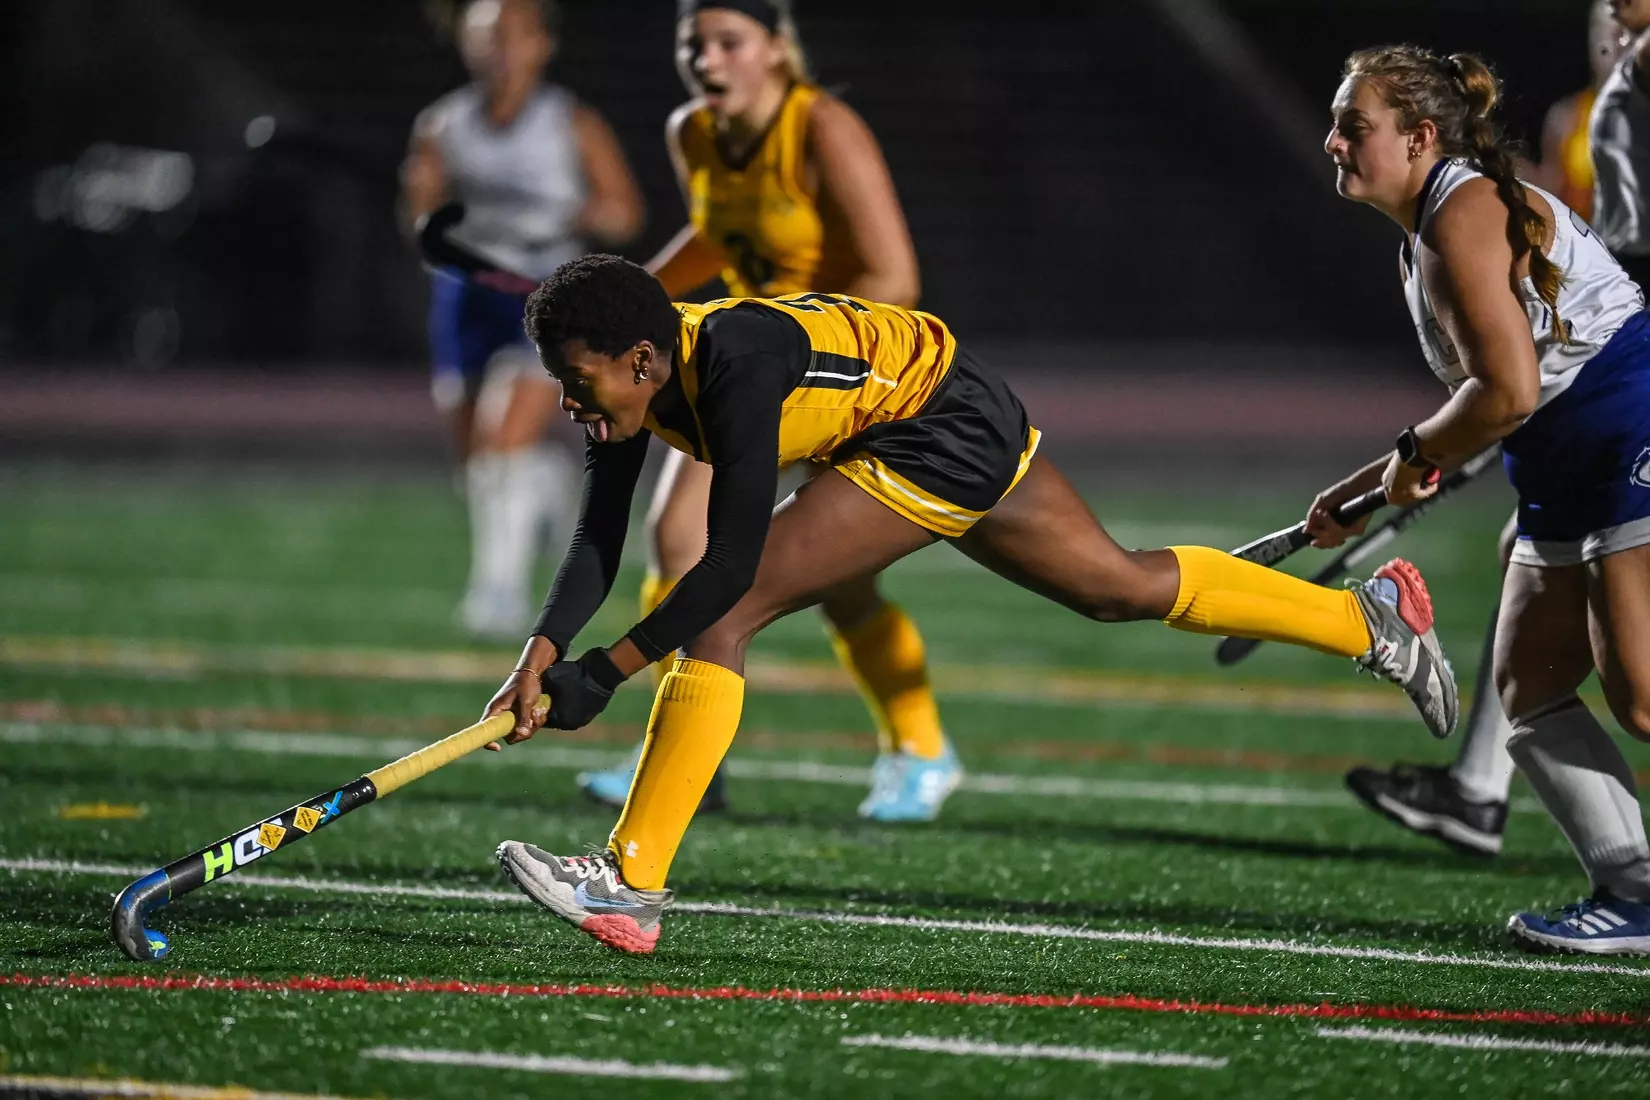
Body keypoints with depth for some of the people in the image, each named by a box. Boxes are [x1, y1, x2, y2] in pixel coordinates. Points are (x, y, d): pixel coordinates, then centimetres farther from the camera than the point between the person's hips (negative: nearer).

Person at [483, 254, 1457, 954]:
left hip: (941, 439, -10)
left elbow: (732, 564, -33)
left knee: (721, 617, -18)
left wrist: (605, 672, -31)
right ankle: (1370, 615, 39)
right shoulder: (629, 386, -7)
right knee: (1122, 586, 24)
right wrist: (545, 649, -21)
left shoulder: (735, 367, -32)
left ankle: (631, 884, -16)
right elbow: (598, 542, -5)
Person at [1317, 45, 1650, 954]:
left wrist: (1417, 455, -7)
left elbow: (1509, 391, -22)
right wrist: (1365, 488, 20)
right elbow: (1480, 408, 25)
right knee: (1528, 686, 6)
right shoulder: (1424, 239, 18)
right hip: (1572, 481, 11)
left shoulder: (1464, 215, -14)